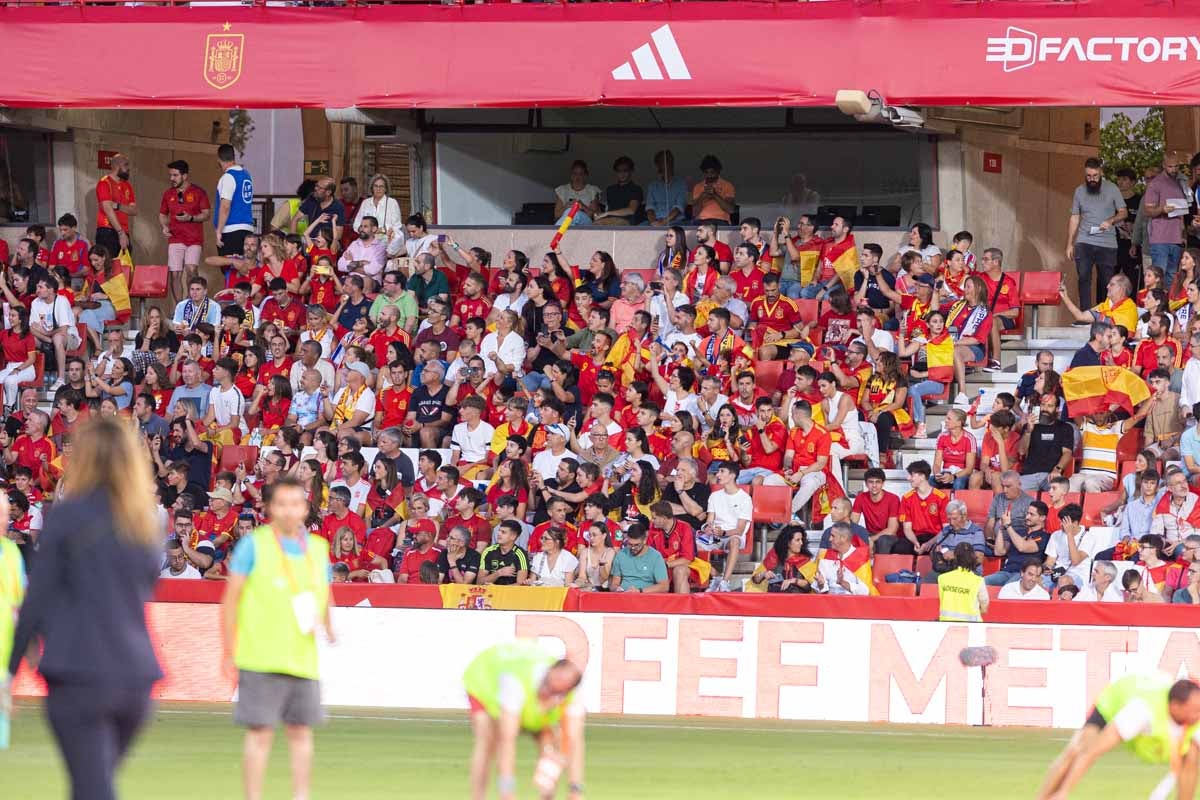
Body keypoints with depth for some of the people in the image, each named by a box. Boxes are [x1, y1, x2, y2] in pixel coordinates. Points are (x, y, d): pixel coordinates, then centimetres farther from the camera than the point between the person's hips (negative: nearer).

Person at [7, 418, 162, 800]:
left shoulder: (67, 515, -6)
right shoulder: (146, 524, 9)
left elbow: (39, 596, -5)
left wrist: (13, 666, 4)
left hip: (79, 670, -5)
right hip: (136, 672, 5)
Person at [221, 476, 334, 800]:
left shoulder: (318, 548, 12)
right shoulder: (254, 544, -2)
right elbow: (231, 597, -2)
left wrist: (326, 625, 2)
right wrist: (229, 650, -6)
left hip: (303, 659, 5)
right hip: (261, 659, -5)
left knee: (301, 731, 7)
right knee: (260, 733, -5)